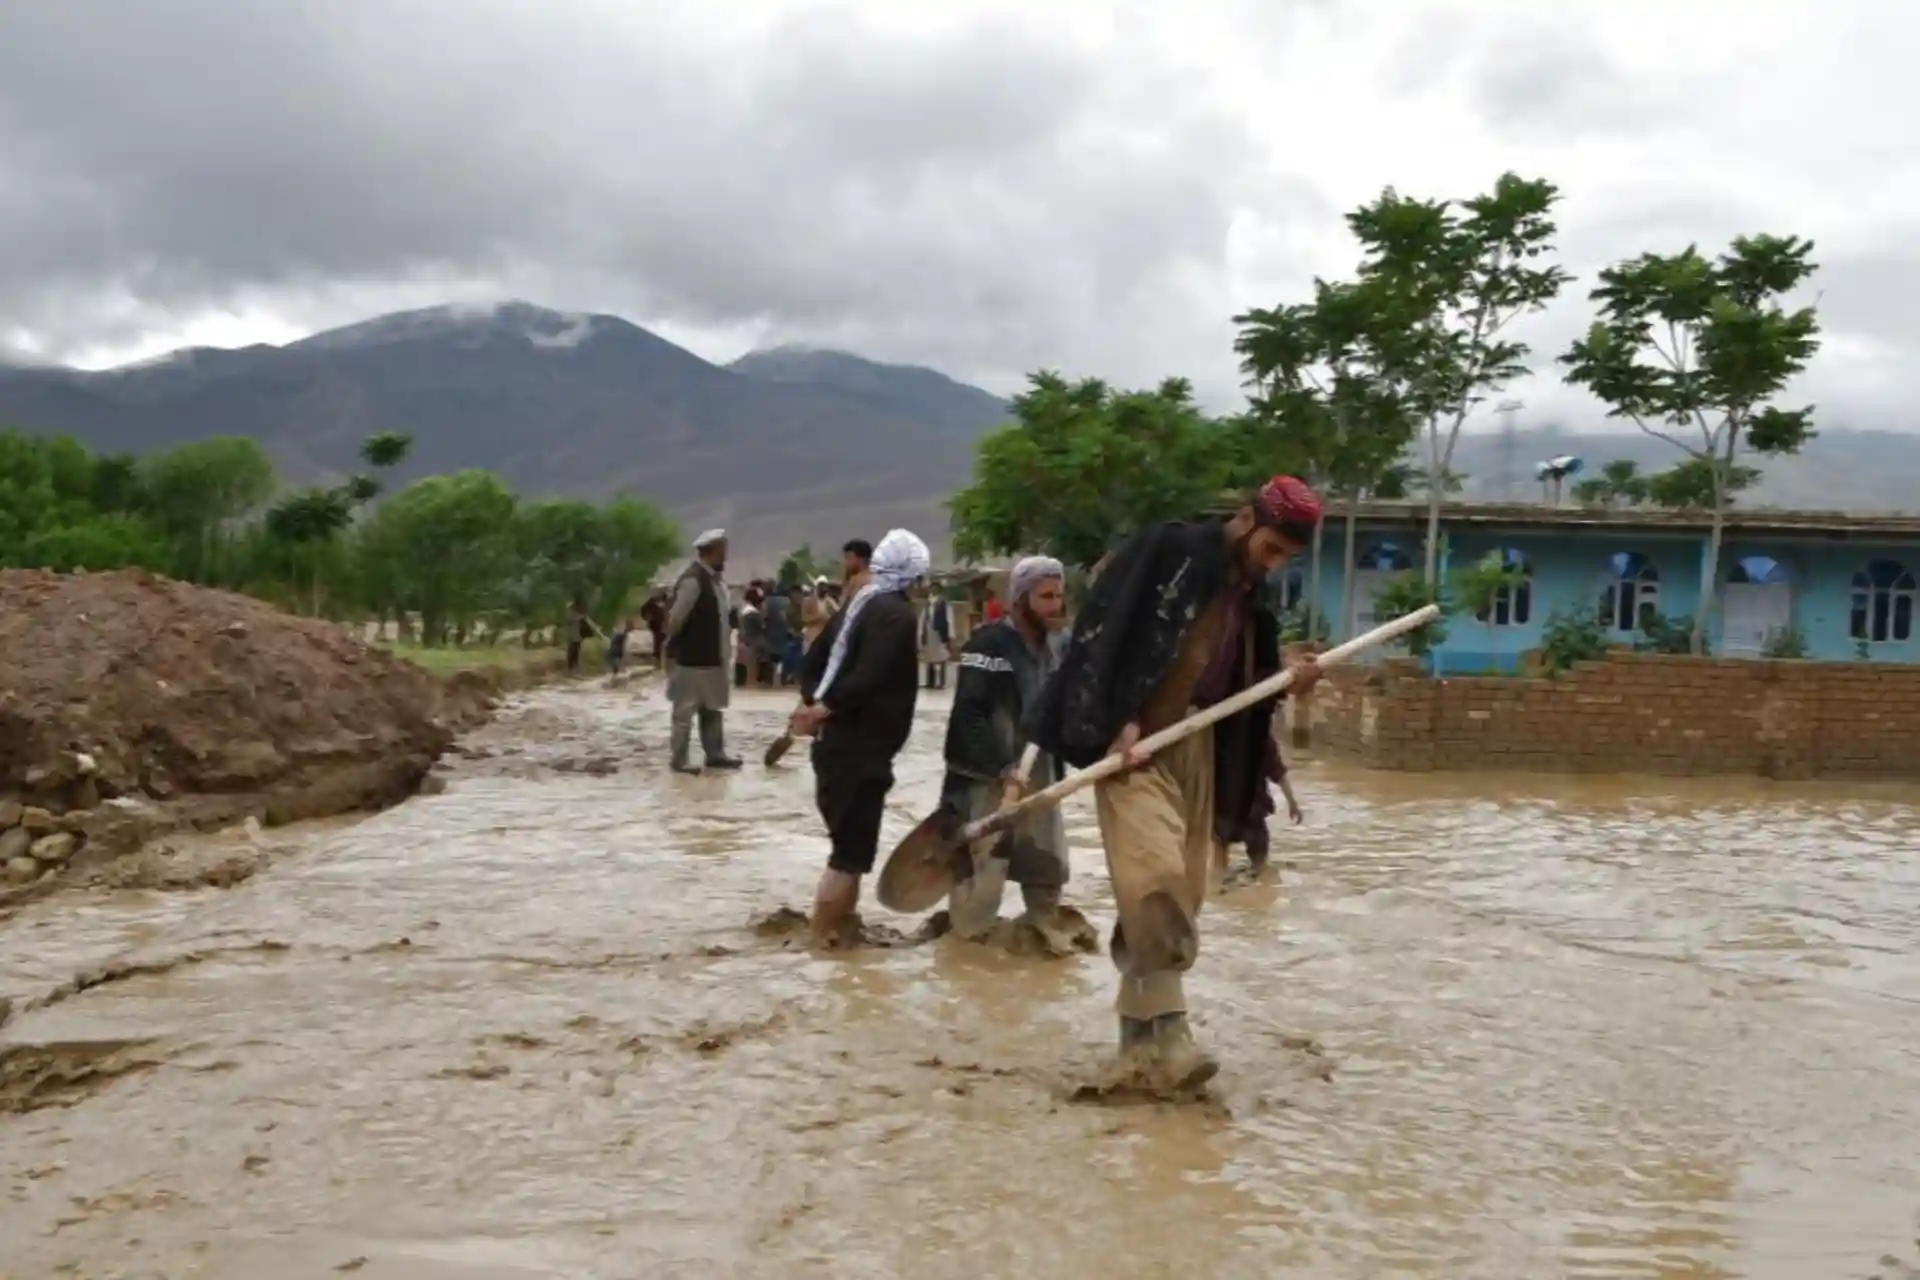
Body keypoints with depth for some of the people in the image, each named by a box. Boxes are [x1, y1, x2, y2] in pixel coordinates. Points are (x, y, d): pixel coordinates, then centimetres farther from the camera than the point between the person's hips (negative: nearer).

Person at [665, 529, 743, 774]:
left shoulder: (715, 577, 8)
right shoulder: (693, 580, -21)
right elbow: (676, 618, -20)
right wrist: (673, 647, -7)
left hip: (712, 657, 9)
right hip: (692, 658, -9)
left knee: (713, 708, 16)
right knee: (685, 710, 2)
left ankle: (715, 754, 25)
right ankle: (680, 759, 10)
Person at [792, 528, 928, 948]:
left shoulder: (857, 605, 14)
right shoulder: (897, 614, -14)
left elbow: (815, 660, 15)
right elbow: (868, 679, -26)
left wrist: (812, 703, 4)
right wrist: (823, 708, -19)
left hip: (835, 742, 9)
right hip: (862, 748, -9)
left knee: (849, 839, 19)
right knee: (854, 846, -2)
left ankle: (840, 923, 27)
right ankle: (824, 933, 1)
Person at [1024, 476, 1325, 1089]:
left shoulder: (1250, 597, 15)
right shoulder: (1170, 548, -8)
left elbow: (1235, 689, 17)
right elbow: (1109, 633, -14)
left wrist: (1288, 683, -2)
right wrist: (1121, 723, -21)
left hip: (1199, 749, 8)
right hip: (1136, 742, -7)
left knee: (1182, 888, 7)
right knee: (1156, 875, -21)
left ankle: (1139, 1023, 18)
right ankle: (1166, 1027, -14)